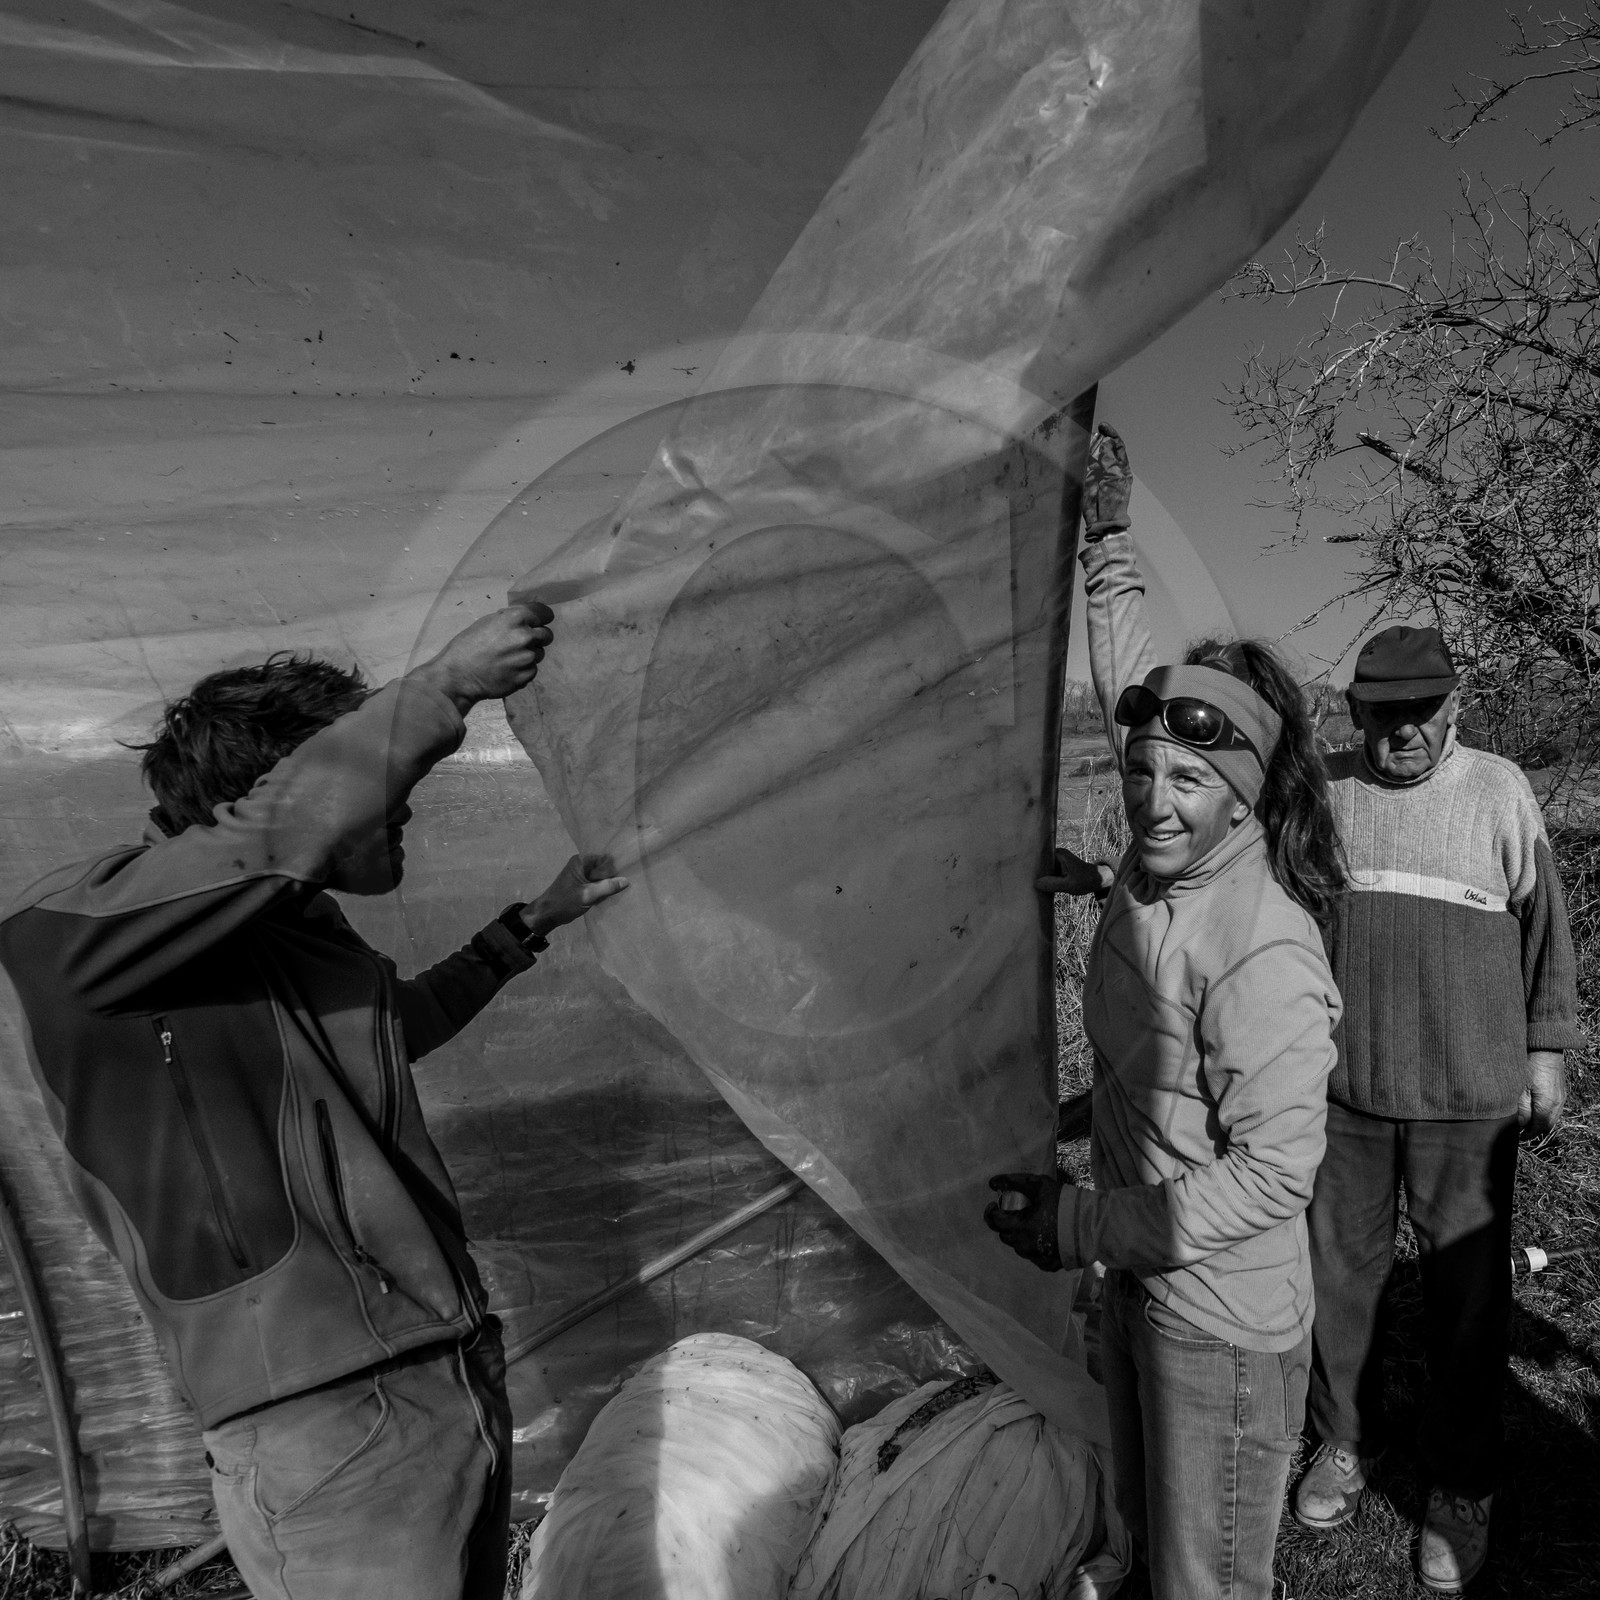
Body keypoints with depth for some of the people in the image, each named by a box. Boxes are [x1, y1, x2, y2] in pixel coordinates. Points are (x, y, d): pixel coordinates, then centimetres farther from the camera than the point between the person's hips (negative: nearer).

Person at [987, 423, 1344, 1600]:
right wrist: (1110, 540, 10)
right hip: (1139, 1282, 8)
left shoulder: (1264, 953, -29)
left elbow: (1274, 1176, -25)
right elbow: (1131, 696, 6)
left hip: (1226, 1323, -7)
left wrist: (1084, 1224, -22)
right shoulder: (1164, 855, -8)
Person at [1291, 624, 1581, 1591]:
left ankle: (1463, 1490, 32)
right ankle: (1346, 1441, 37)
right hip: (1342, 1087, 2)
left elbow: (1545, 924, 5)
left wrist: (1548, 1048, 6)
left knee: (1467, 1288, 10)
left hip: (1469, 1096, -1)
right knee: (1341, 1270, 14)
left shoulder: (1498, 791, -4)